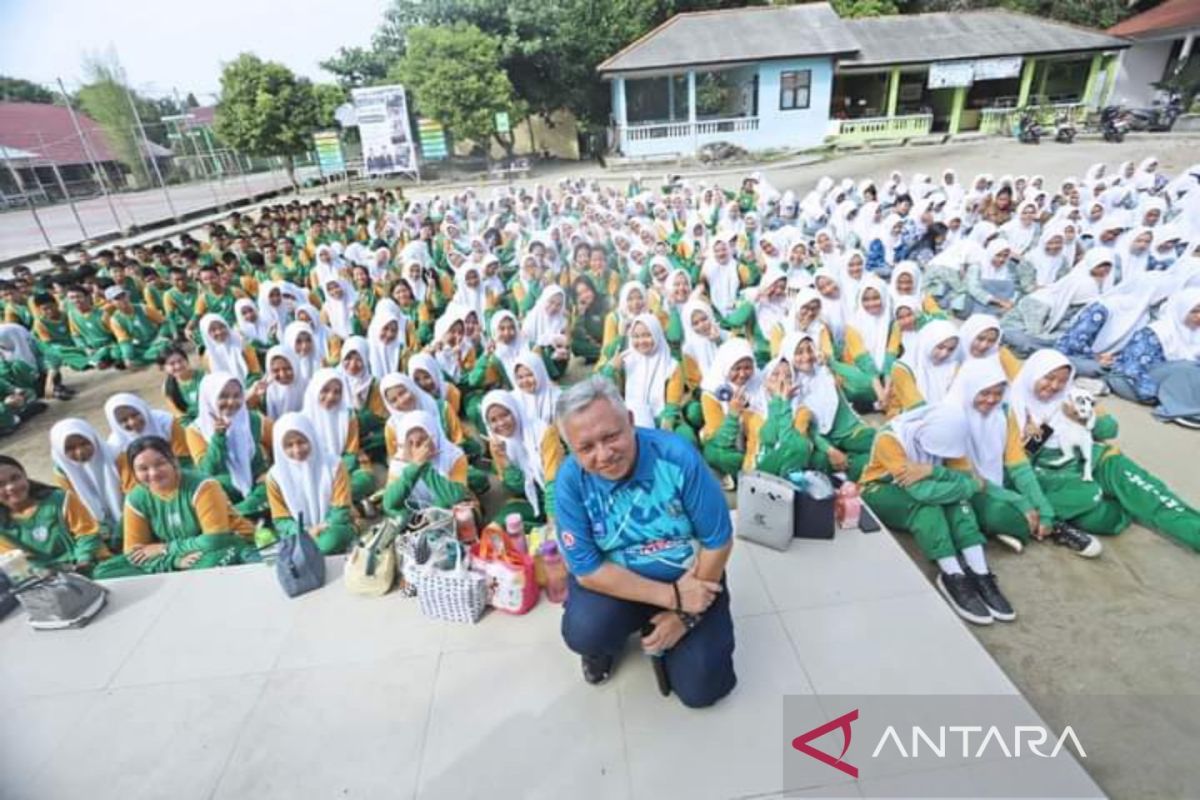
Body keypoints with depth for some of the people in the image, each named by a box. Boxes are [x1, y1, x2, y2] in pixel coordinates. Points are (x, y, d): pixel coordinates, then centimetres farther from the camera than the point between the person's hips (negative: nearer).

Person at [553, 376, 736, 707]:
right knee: (584, 632, -28)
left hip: (689, 577, 0)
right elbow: (587, 570, -19)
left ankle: (668, 636, 25)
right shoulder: (570, 481, -23)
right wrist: (672, 598, -24)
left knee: (700, 687, -7)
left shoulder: (676, 455, -26)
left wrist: (686, 615, -14)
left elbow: (718, 542, -16)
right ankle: (602, 644, 10)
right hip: (615, 581, 0)